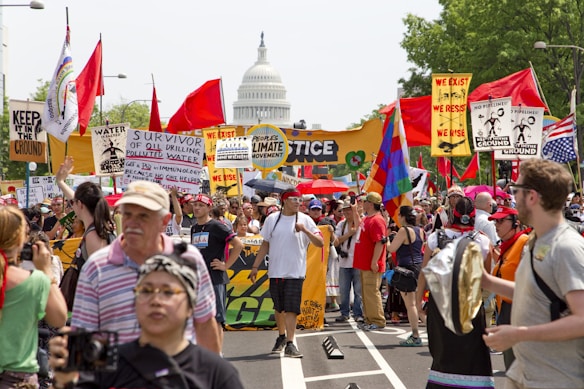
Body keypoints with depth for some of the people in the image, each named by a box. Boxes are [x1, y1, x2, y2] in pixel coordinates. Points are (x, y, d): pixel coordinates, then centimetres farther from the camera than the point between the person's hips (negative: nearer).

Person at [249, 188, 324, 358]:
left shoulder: (305, 220, -2)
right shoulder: (272, 219, 4)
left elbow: (320, 243, -8)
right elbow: (265, 244, 10)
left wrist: (305, 230, -22)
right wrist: (255, 266, 7)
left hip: (295, 272, -3)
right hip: (275, 271, 3)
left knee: (291, 308, -9)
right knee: (279, 307, 14)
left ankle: (290, 344, -8)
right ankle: (281, 337, 33)